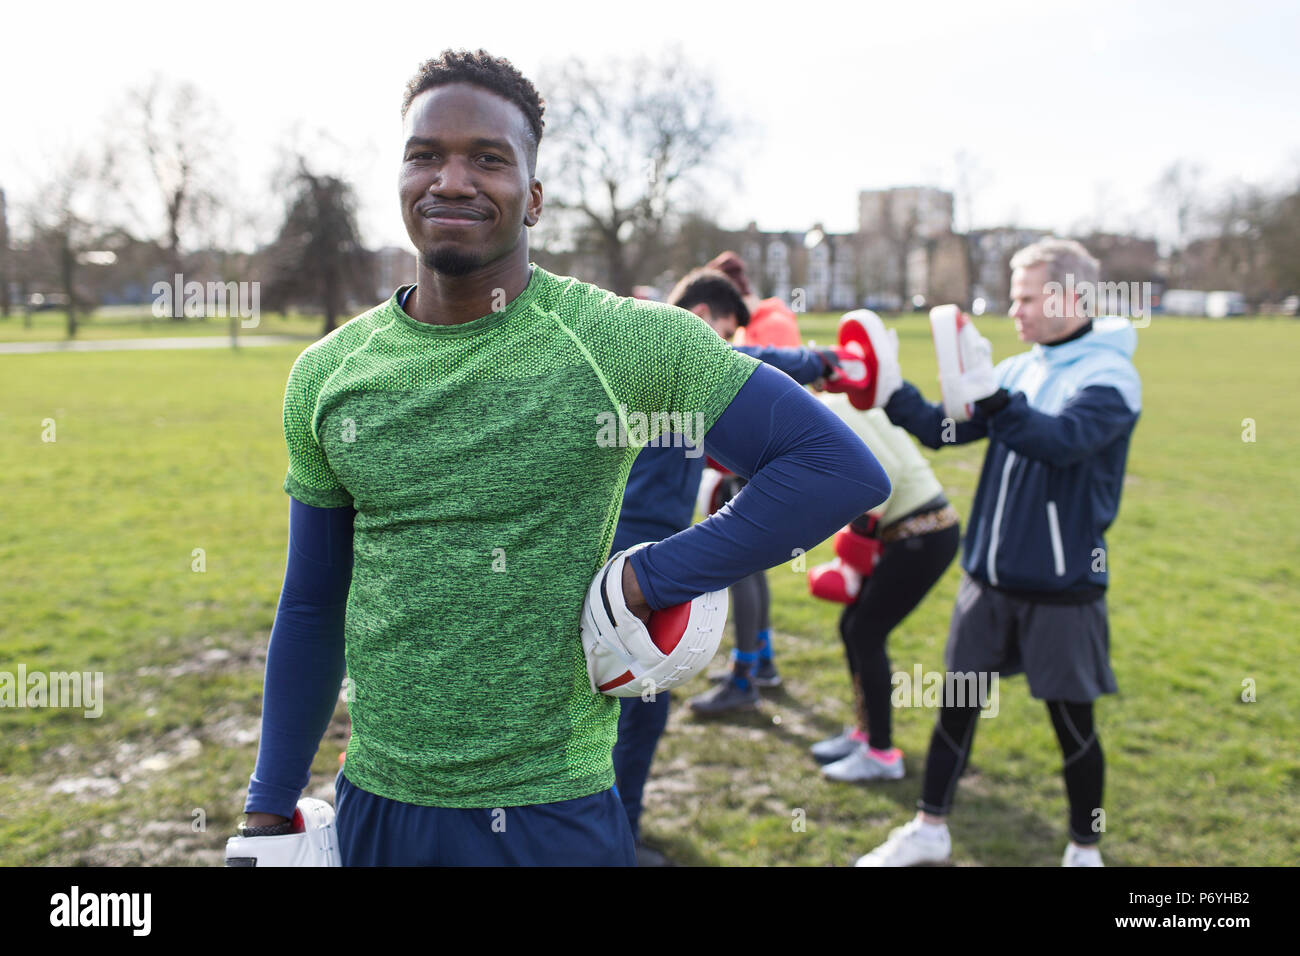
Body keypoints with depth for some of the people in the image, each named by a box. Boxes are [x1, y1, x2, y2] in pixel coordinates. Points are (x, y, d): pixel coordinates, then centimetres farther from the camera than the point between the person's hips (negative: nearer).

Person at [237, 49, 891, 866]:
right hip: (375, 802, 4)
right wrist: (268, 808, 11)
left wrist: (650, 581, -15)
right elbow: (310, 609, 9)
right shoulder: (326, 375, 1)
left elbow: (842, 468, -12)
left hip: (552, 813, -3)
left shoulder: (624, 342, -12)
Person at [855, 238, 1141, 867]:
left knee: (1071, 721, 7)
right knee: (956, 702, 13)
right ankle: (930, 830, 28)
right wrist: (889, 392, -12)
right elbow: (942, 429, 3)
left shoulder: (1110, 377, -11)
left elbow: (1061, 440, -29)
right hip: (989, 577, 6)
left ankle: (1085, 850, 28)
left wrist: (986, 394, -41)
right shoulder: (1018, 370, 8)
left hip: (1061, 585, -6)